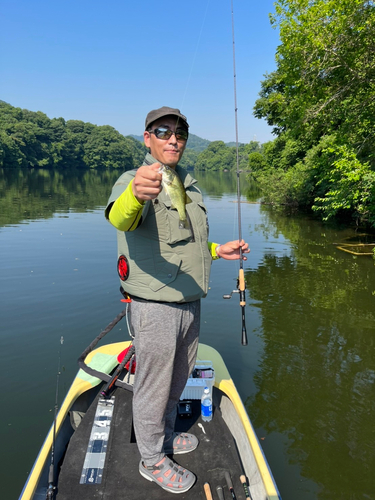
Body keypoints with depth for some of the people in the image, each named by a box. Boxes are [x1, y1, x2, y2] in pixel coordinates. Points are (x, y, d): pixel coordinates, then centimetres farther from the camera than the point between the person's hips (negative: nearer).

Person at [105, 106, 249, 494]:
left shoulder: (189, 185, 14)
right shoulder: (132, 181, -12)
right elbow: (119, 218, -36)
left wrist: (216, 250, 8)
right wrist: (135, 194, -57)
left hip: (190, 304, 8)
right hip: (154, 306, -7)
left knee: (177, 380, 23)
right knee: (153, 386, 9)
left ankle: (166, 435, 47)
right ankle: (152, 460, 32)